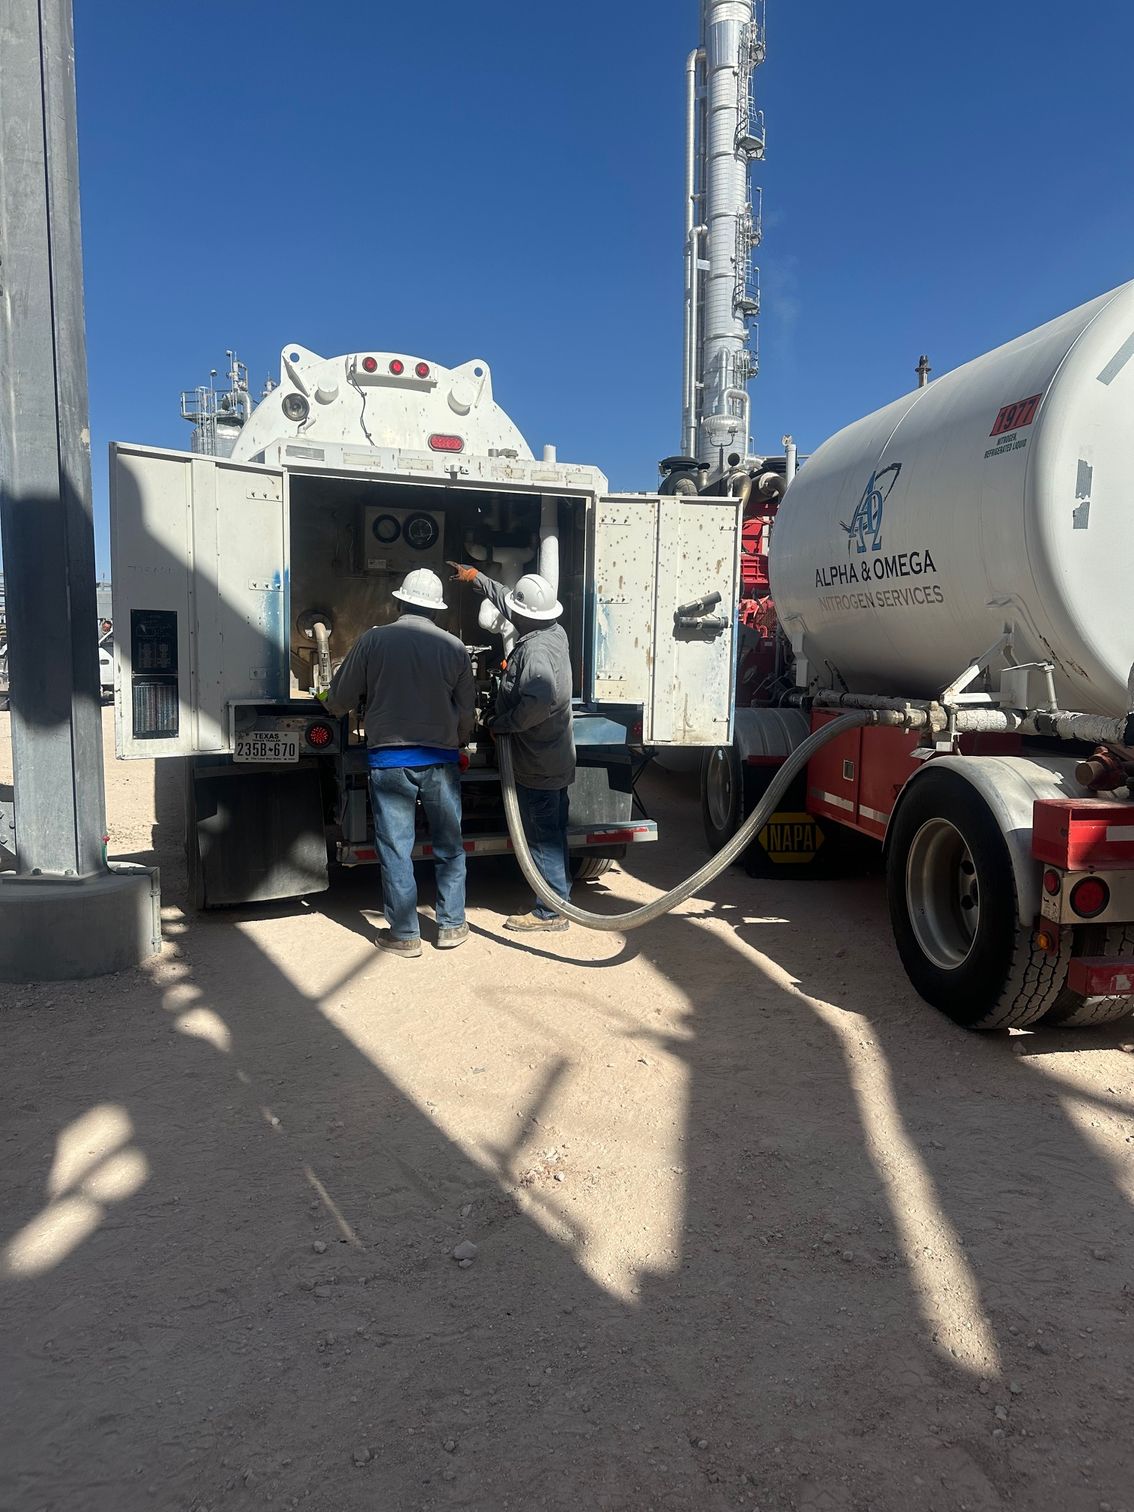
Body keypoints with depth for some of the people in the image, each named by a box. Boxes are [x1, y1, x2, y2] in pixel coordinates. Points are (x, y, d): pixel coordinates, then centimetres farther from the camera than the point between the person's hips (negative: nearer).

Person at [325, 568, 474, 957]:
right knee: (449, 846, 14)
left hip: (389, 760, -1)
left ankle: (404, 934, 13)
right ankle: (451, 926, 21)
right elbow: (466, 713, 6)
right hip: (441, 759, 2)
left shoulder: (373, 640, -4)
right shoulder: (455, 648, 0)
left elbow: (337, 700, 1)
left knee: (395, 849, 7)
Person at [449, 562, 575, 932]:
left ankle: (551, 912, 8)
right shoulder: (555, 633, 6)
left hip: (537, 764, -10)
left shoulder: (534, 651, -23)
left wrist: (500, 723, -23)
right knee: (553, 834, 17)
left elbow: (539, 701, -38)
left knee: (542, 836, -1)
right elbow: (508, 600, 22)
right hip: (555, 758, 10)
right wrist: (476, 577, 29)